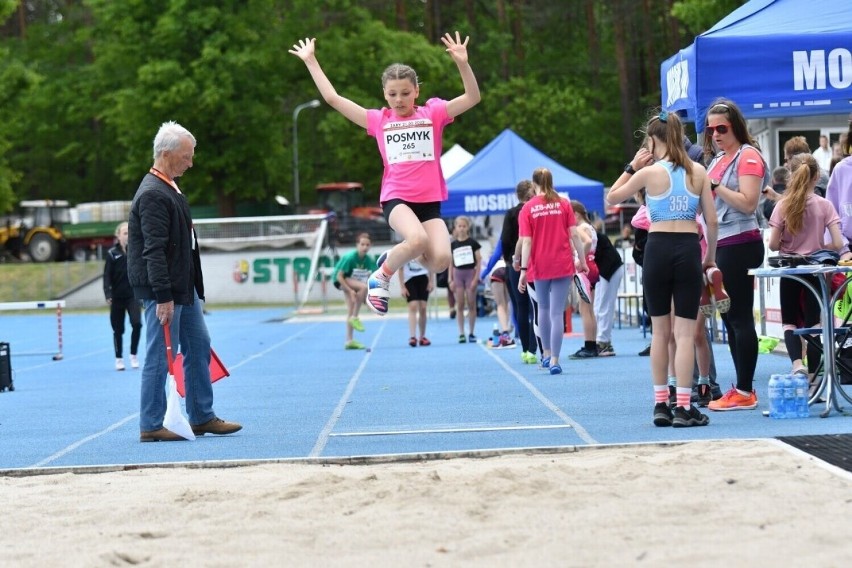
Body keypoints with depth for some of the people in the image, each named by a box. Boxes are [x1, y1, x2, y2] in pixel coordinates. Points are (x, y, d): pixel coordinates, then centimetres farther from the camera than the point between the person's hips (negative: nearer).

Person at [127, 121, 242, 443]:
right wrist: (163, 296, -26)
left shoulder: (170, 188, 15)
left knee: (198, 346, 14)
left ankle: (202, 418, 22)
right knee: (160, 356, -5)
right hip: (164, 291, -11)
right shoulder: (153, 195, -18)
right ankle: (150, 426, 2)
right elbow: (154, 250, -23)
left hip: (184, 288, 11)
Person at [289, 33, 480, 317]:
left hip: (429, 201, 2)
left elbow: (472, 97, -5)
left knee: (440, 260, -18)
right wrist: (311, 61, 10)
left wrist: (462, 62, -21)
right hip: (396, 198, -1)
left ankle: (404, 254, 15)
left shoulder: (433, 113, 6)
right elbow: (333, 98, 9)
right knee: (417, 239, -32)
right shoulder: (378, 120, 7)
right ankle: (382, 275, -5)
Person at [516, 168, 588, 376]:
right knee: (557, 312, -1)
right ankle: (554, 361, -5)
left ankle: (546, 354, 28)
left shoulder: (528, 208, -3)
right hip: (563, 265, 0)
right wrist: (582, 260, 5)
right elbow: (574, 235, -3)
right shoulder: (564, 204, 0)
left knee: (543, 308, 21)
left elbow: (526, 242, -8)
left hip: (539, 266, 0)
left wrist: (523, 269, -9)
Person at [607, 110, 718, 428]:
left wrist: (632, 167, 12)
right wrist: (710, 257, 16)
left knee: (660, 330, 11)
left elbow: (611, 198, 9)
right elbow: (712, 221, 4)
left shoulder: (649, 172, -4)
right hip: (689, 249, 1)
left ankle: (660, 405, 14)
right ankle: (683, 407, -3)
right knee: (685, 333, 1)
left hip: (658, 249, -1)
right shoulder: (698, 171, 3)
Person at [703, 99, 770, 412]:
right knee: (729, 318, 10)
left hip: (739, 244, -9)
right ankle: (742, 388, 15)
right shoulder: (719, 159, 18)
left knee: (740, 317, -8)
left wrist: (714, 186, -19)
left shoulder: (748, 156, -8)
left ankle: (745, 392, -6)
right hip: (721, 245, 9)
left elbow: (748, 203, -17)